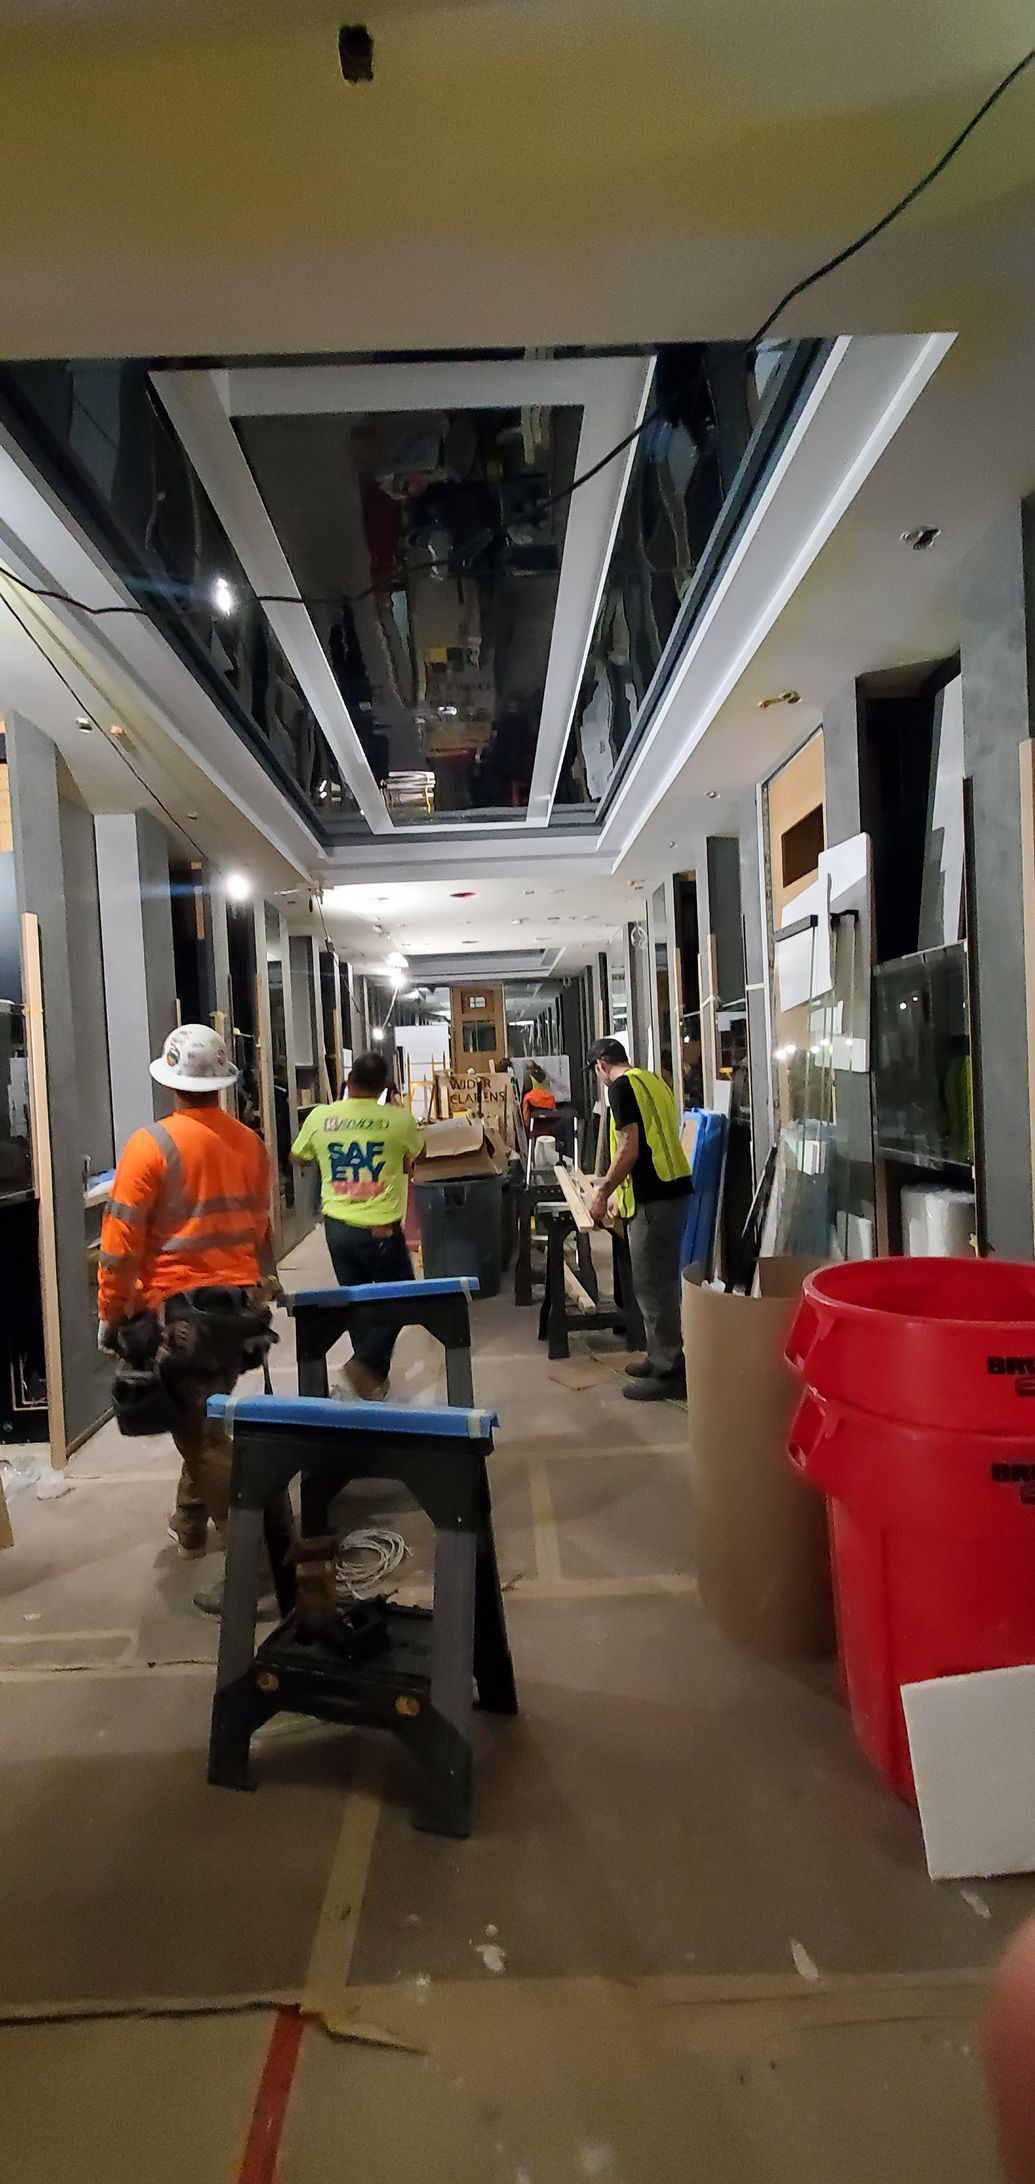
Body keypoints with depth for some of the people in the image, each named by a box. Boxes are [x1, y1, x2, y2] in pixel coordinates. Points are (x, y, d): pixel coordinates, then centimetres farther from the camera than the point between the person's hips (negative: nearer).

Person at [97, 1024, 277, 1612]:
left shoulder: (152, 1144, -13)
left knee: (205, 1436, 0)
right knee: (203, 1420, 25)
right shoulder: (249, 1143, 3)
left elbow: (120, 1242, -12)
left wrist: (112, 1315, 0)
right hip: (241, 1306, 6)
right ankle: (190, 1521, 44)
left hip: (179, 1311, -6)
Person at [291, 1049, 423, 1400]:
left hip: (337, 1226, 4)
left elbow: (297, 1156, 17)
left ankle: (373, 1371, 25)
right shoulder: (399, 1119, -9)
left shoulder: (319, 1117, -2)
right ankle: (365, 1362, -1)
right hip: (380, 1229, -4)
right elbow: (412, 1158, 12)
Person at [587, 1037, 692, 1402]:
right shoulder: (652, 1080, 18)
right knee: (662, 1281, 16)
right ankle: (662, 1358, 25)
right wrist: (617, 1187, 37)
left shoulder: (621, 1086, -9)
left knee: (651, 1285, -3)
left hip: (654, 1197, -9)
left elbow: (630, 1149, -17)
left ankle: (669, 1372, 3)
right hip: (672, 1189, 9)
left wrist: (603, 1194, -7)